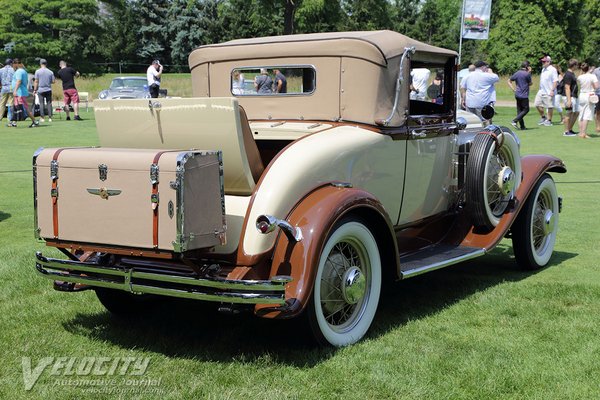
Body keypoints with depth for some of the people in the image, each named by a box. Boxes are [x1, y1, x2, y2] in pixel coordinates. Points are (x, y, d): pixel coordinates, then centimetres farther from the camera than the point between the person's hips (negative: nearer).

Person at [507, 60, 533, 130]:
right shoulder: (527, 74, -11)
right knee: (526, 109, 2)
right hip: (524, 95, -7)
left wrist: (513, 89, 9)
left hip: (517, 95, 7)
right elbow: (530, 83, 3)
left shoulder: (517, 73, 7)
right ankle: (514, 121, -11)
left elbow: (508, 81, 10)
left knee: (519, 110, 9)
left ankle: (522, 126, 11)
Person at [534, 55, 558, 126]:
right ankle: (543, 117, 22)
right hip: (541, 91, 8)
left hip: (549, 92, -8)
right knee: (537, 104, 6)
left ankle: (549, 120, 9)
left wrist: (552, 90, -20)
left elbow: (555, 81, -15)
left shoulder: (552, 70, -11)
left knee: (550, 106, 0)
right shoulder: (543, 69, 15)